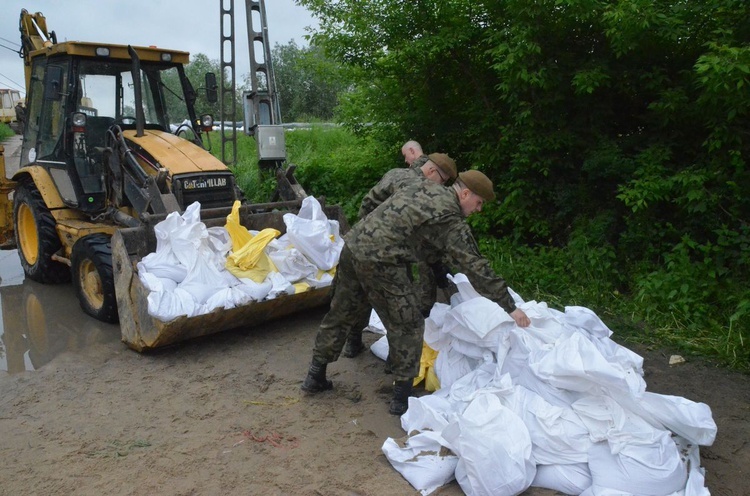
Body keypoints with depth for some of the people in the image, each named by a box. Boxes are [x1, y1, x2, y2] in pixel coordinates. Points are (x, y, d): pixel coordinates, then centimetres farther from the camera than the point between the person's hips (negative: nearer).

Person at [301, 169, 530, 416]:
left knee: (341, 314, 21)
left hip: (352, 245, 9)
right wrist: (510, 307, 0)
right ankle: (402, 398, 12)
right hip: (379, 260, -9)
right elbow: (476, 266, -5)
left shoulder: (426, 187, 18)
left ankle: (315, 376, 33)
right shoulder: (451, 220, -4)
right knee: (407, 326, 5)